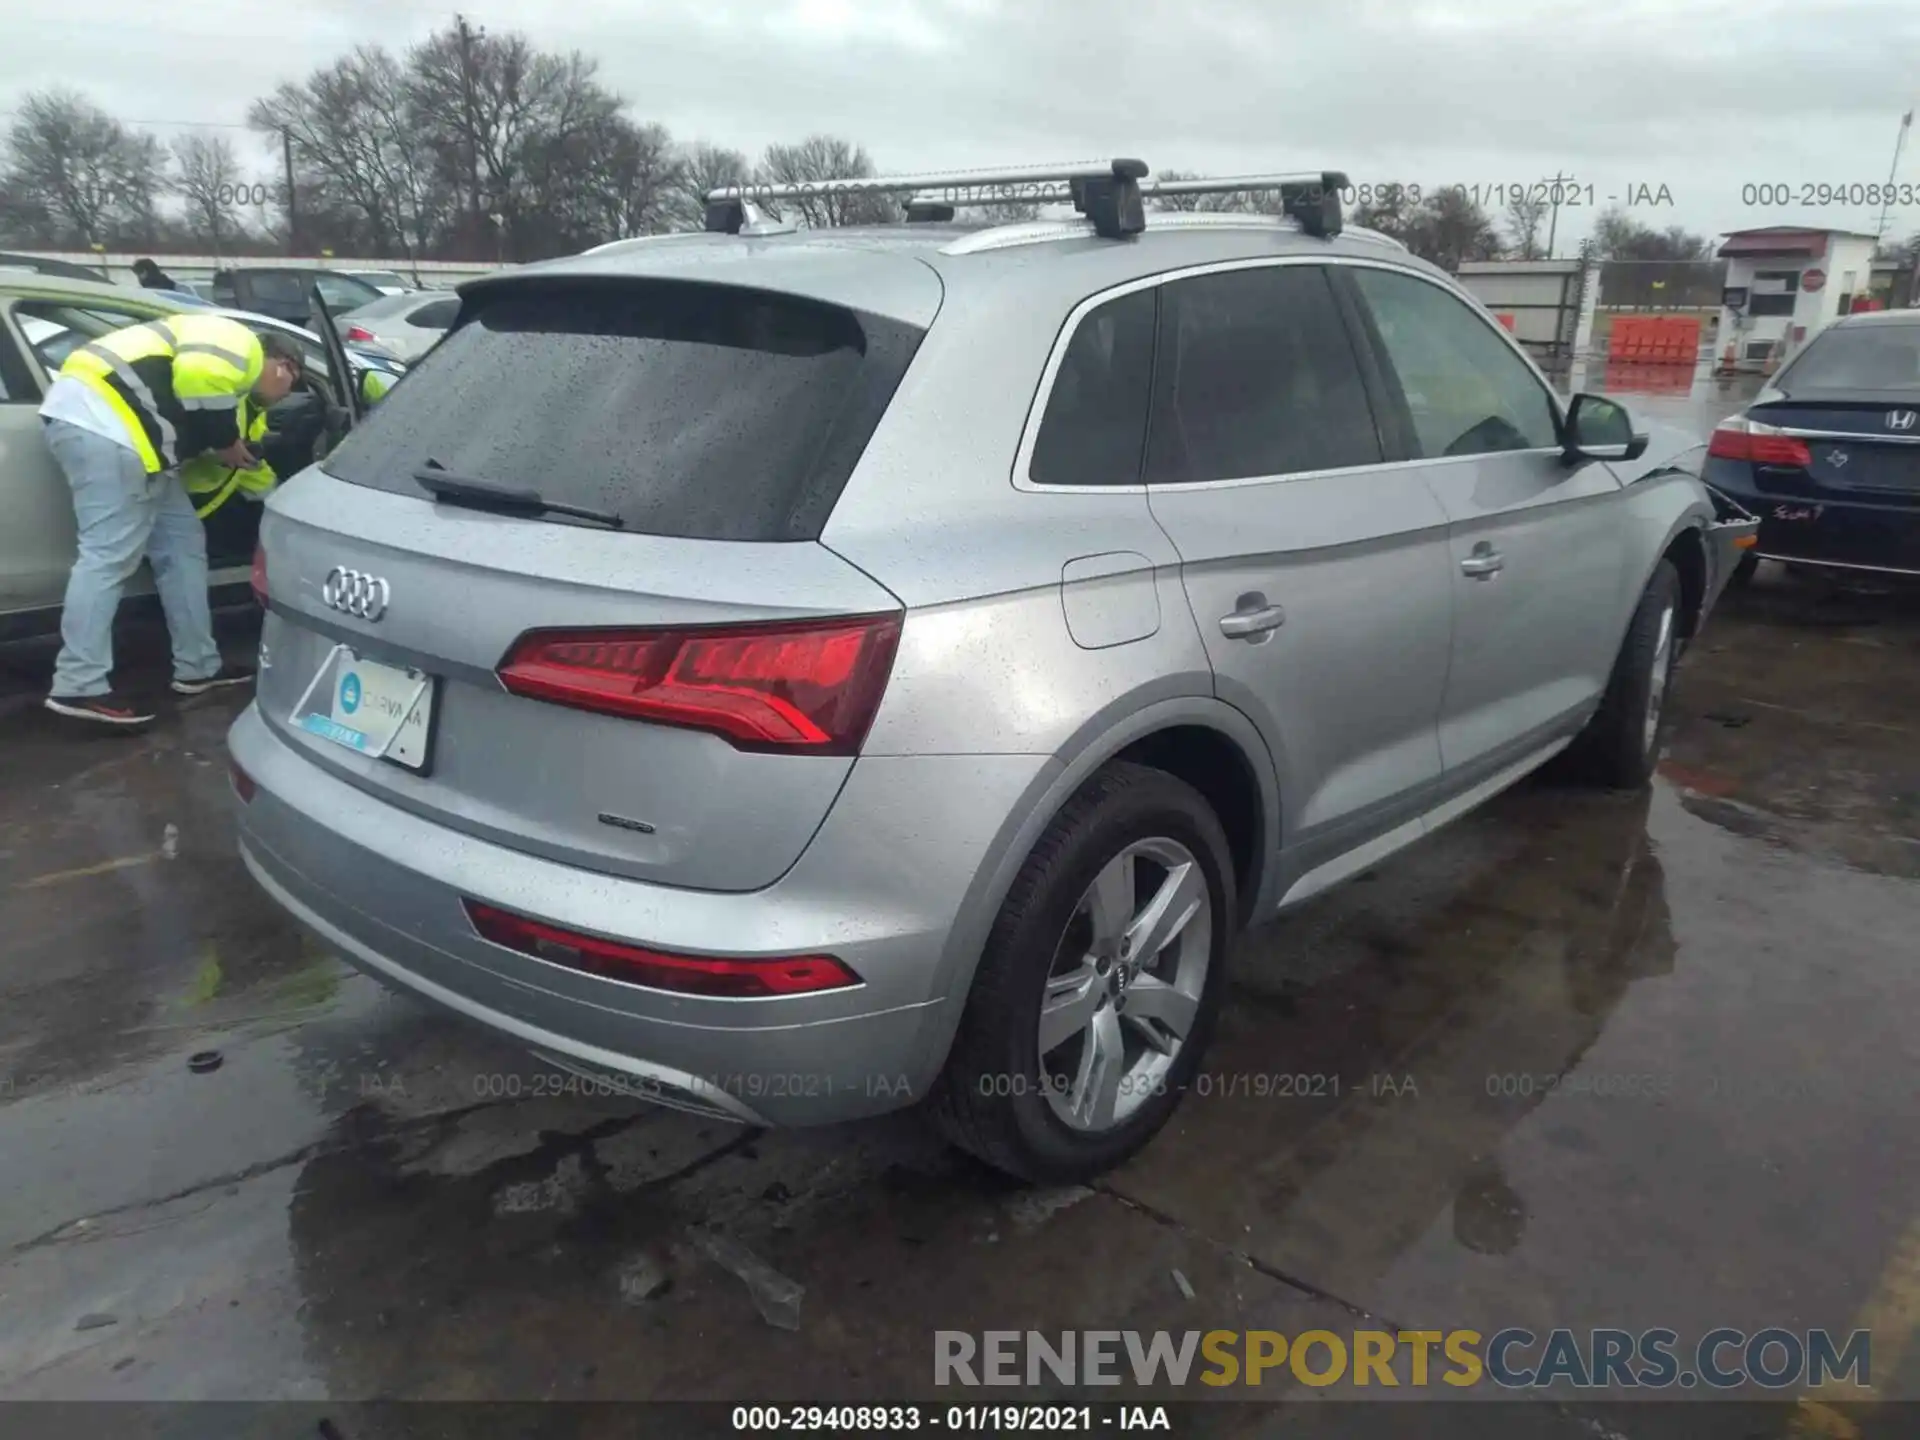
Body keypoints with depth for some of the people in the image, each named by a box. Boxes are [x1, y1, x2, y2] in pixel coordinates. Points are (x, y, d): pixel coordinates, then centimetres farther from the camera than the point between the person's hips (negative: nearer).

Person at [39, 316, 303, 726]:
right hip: (97, 419, -11)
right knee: (110, 555, -13)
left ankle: (198, 667, 18)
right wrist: (224, 441, -8)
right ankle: (79, 687, -11)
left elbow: (244, 462, 37)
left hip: (118, 429, 11)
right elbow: (197, 373, -23)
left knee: (182, 542, 13)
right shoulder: (243, 347, 0)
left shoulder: (233, 380, 29)